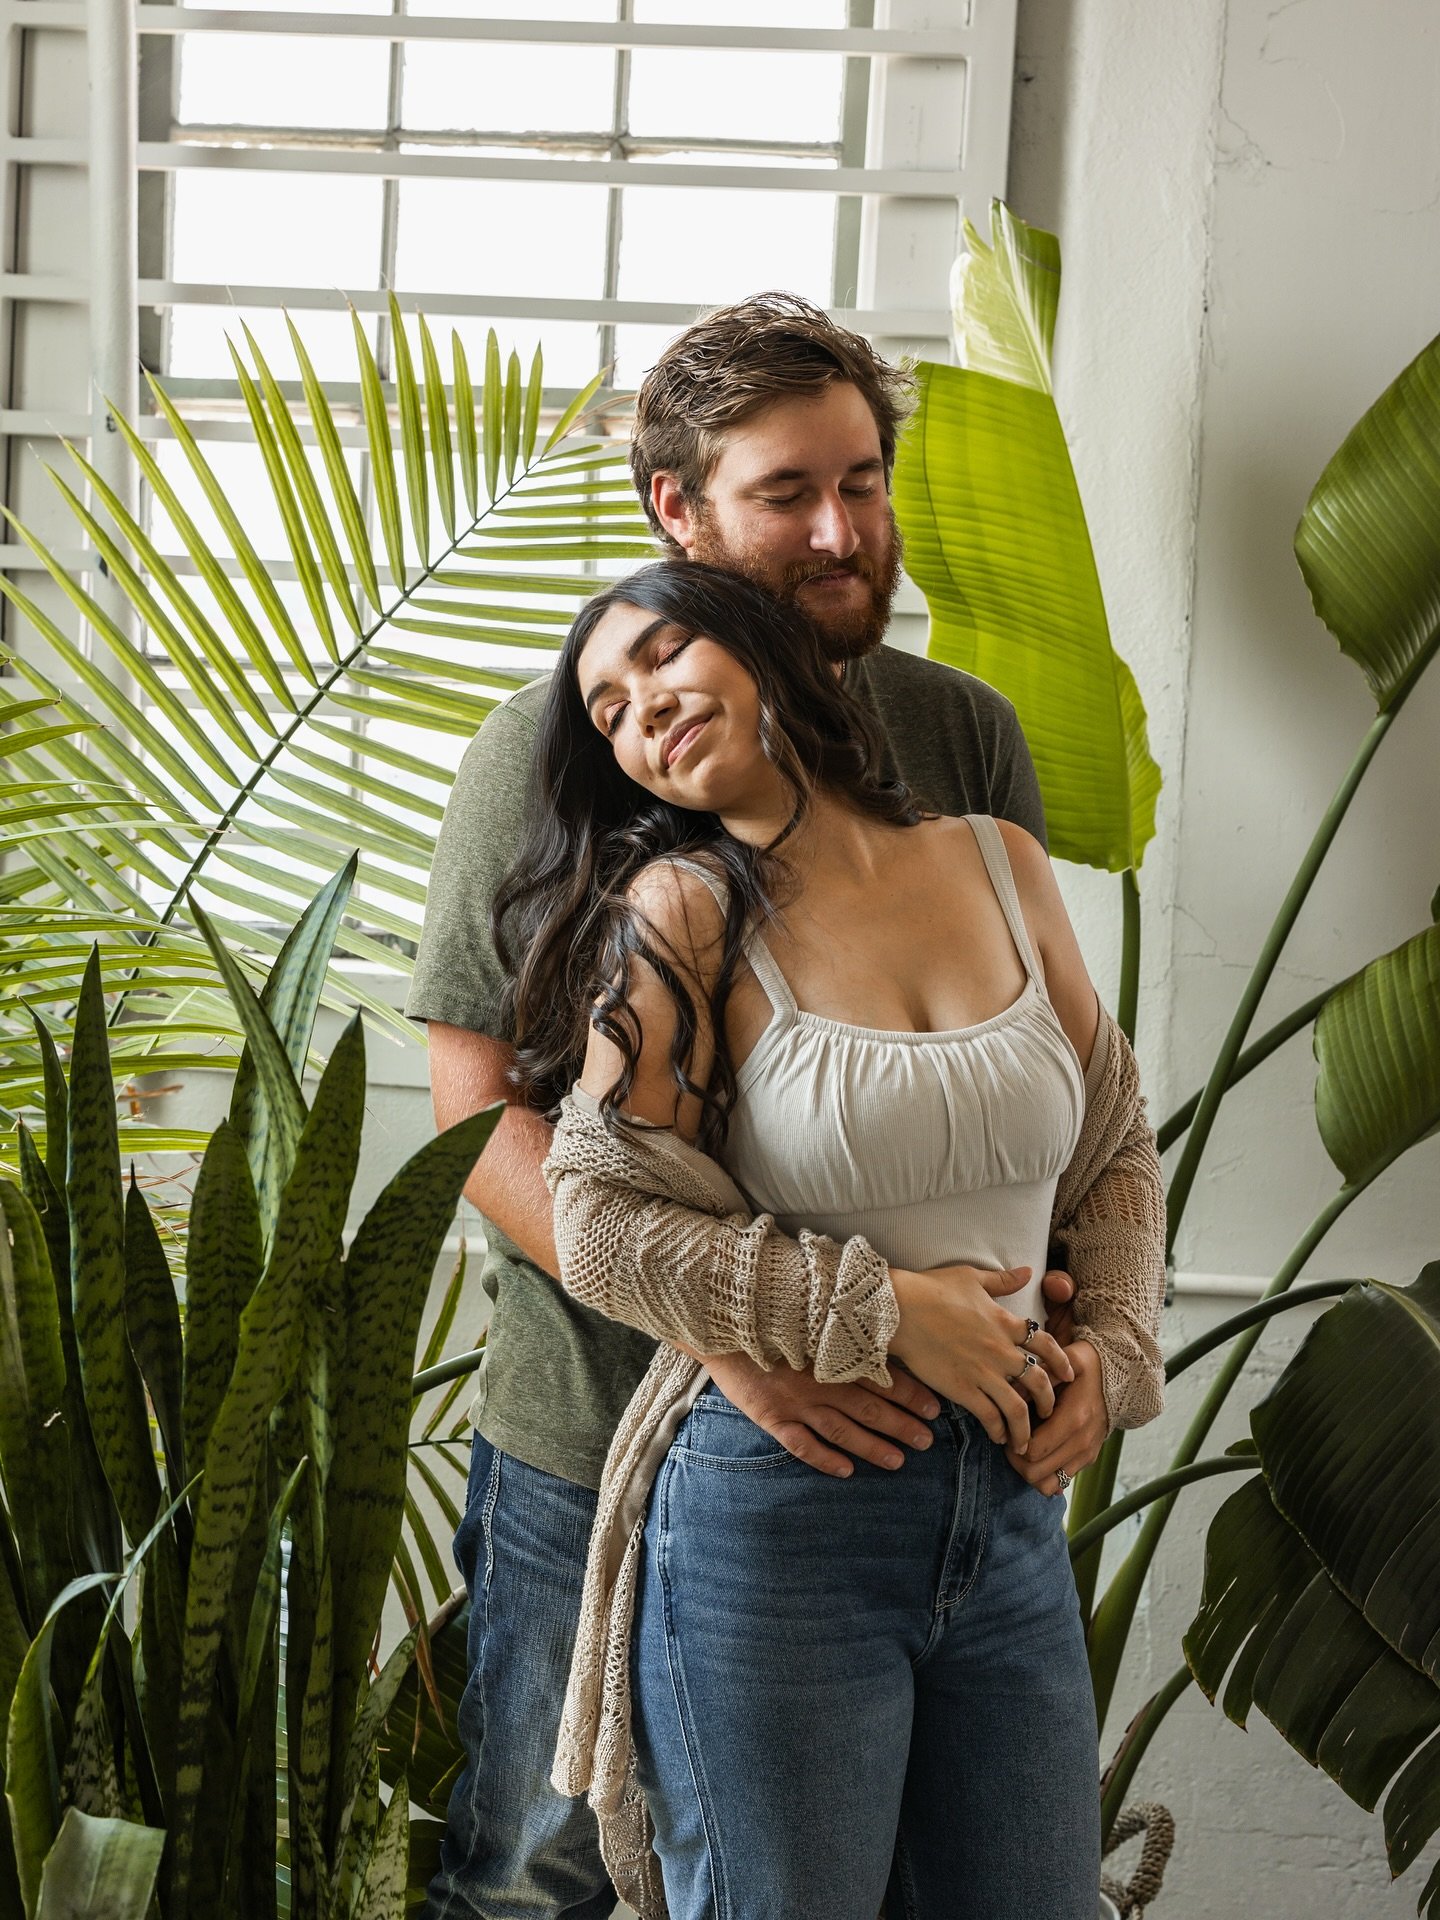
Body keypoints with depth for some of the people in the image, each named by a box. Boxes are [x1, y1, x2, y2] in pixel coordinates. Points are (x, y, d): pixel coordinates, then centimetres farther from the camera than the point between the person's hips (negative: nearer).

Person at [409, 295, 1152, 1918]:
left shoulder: (966, 737, 2)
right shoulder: (552, 750, -8)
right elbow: (481, 1111, -12)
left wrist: (1080, 1312, -13)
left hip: (898, 1434, 3)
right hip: (599, 1434, -2)